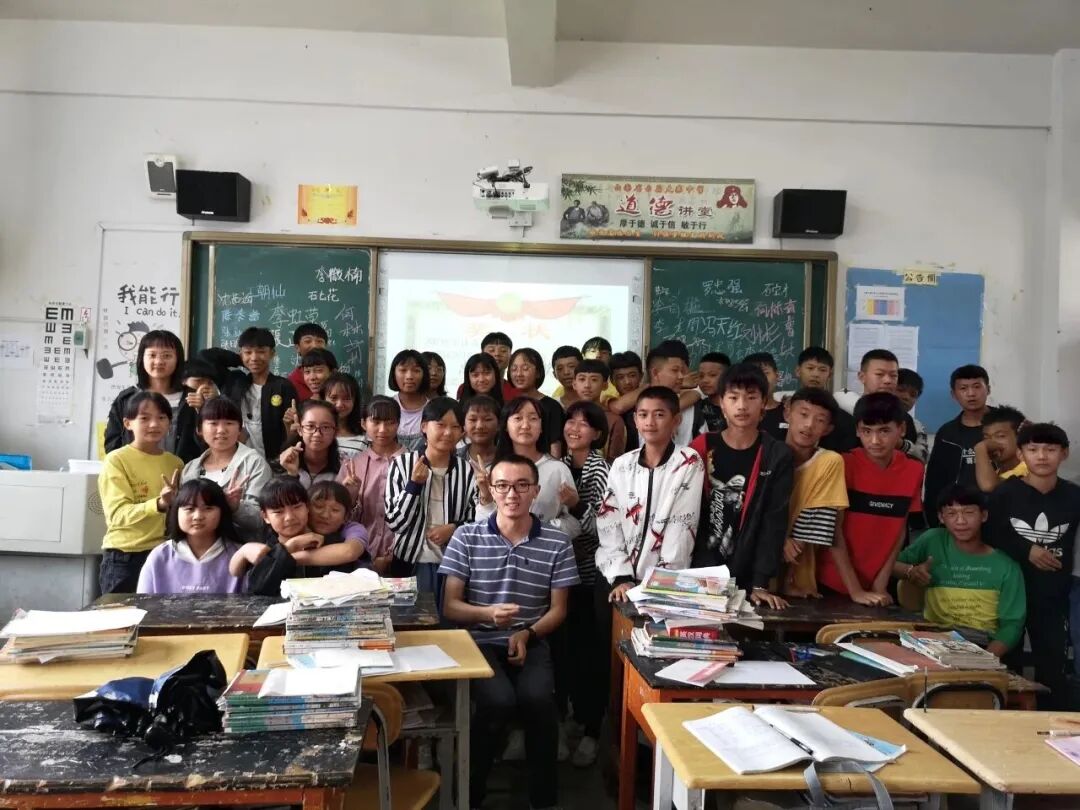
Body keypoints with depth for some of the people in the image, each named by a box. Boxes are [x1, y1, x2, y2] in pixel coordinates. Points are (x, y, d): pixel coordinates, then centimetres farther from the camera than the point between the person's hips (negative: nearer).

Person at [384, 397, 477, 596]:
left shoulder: (467, 471, 2)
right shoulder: (402, 464, -3)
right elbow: (395, 522, -6)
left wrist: (454, 528, -14)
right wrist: (415, 484, -16)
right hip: (412, 562, -1)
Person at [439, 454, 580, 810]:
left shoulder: (557, 543, 1)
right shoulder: (466, 537, -1)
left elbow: (558, 609, 6)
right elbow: (450, 607, -1)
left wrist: (528, 634, -13)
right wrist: (488, 613, -21)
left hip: (531, 642, 1)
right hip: (478, 641, -1)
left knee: (538, 699, -28)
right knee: (498, 700, -29)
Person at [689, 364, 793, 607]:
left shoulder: (778, 457, -2)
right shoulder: (701, 449, 1)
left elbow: (775, 522, -7)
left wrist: (760, 583, -15)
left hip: (744, 579, -1)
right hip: (698, 574, 1)